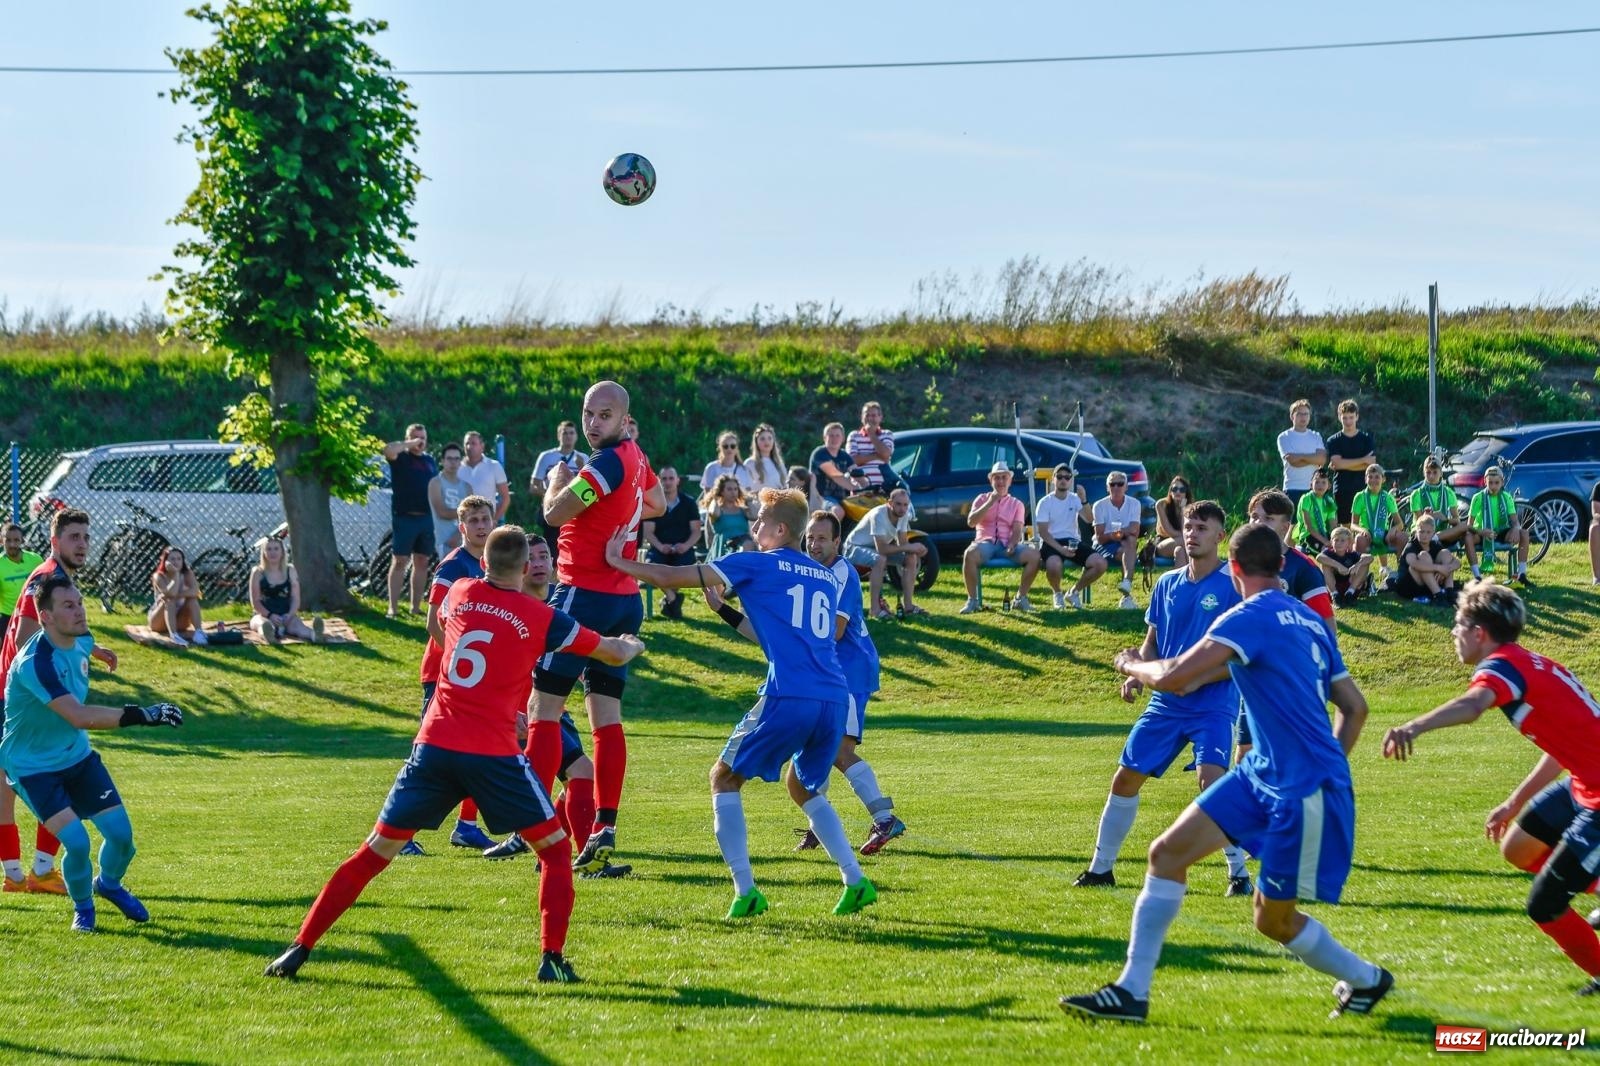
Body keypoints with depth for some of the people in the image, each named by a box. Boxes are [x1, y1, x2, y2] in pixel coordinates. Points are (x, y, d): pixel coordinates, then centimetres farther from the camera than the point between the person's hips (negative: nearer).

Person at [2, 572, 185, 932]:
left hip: (77, 755, 7)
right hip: (32, 765, -7)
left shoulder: (83, 642, -5)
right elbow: (78, 716, -41)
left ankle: (109, 884, 33)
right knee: (76, 841, -21)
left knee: (120, 833, -2)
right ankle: (82, 908, 10)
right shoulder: (35, 663, -32)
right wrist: (140, 715, -47)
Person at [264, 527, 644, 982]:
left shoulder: (459, 594, 10)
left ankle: (299, 949, 4)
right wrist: (632, 645, 36)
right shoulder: (540, 619, 0)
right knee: (555, 848, 13)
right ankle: (552, 958, 1)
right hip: (494, 754, -3)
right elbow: (615, 653, 11)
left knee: (374, 853, 8)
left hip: (434, 745, 3)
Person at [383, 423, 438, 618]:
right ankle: (393, 607, -4)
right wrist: (410, 445, -15)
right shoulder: (401, 458, -1)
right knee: (399, 561, -4)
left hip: (426, 518, 5)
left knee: (421, 562, 8)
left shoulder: (429, 460, 16)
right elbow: (388, 450, -25)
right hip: (404, 517, -5)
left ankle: (416, 606, 14)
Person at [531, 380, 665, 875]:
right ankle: (605, 831, 3)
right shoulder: (634, 457, 10)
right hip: (626, 599, 9)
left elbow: (554, 513, -20)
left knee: (544, 709, -6)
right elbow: (657, 504, 30)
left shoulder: (608, 463, -18)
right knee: (607, 714, 7)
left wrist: (559, 479, -2)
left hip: (583, 594, -9)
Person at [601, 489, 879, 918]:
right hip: (834, 698, 6)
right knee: (804, 787, 28)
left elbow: (673, 577, 4)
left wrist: (618, 562, 17)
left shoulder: (758, 564, 4)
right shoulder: (827, 577, 21)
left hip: (788, 697, -6)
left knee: (724, 778, 10)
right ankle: (856, 882, 13)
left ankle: (745, 891, -2)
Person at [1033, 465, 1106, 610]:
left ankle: (1074, 592, 6)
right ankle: (1057, 594, -3)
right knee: (1054, 565, -40)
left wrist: (1083, 500, -22)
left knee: (1100, 563, -21)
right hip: (1051, 542, -4)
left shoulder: (1075, 499, 8)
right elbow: (1043, 532, -8)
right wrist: (1060, 549, -21)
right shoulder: (1045, 503, -1)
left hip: (1073, 541, 4)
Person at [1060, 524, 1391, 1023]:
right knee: (1167, 852, 2)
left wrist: (1132, 665, 0)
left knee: (1274, 918, 3)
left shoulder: (1253, 617, -15)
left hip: (1303, 791, -9)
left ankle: (1367, 980, 27)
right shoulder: (1310, 621, 12)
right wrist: (1325, 766, 26)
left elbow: (1173, 678, -21)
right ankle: (1132, 991, 3)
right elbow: (1355, 706, 16)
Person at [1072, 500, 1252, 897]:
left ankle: (1239, 874, -12)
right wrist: (1137, 672, -1)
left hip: (1213, 704, -6)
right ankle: (1101, 868, 20)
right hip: (1165, 701, 6)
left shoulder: (1232, 585, -8)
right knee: (1125, 778, 6)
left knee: (1211, 778, -23)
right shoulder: (1167, 583, 10)